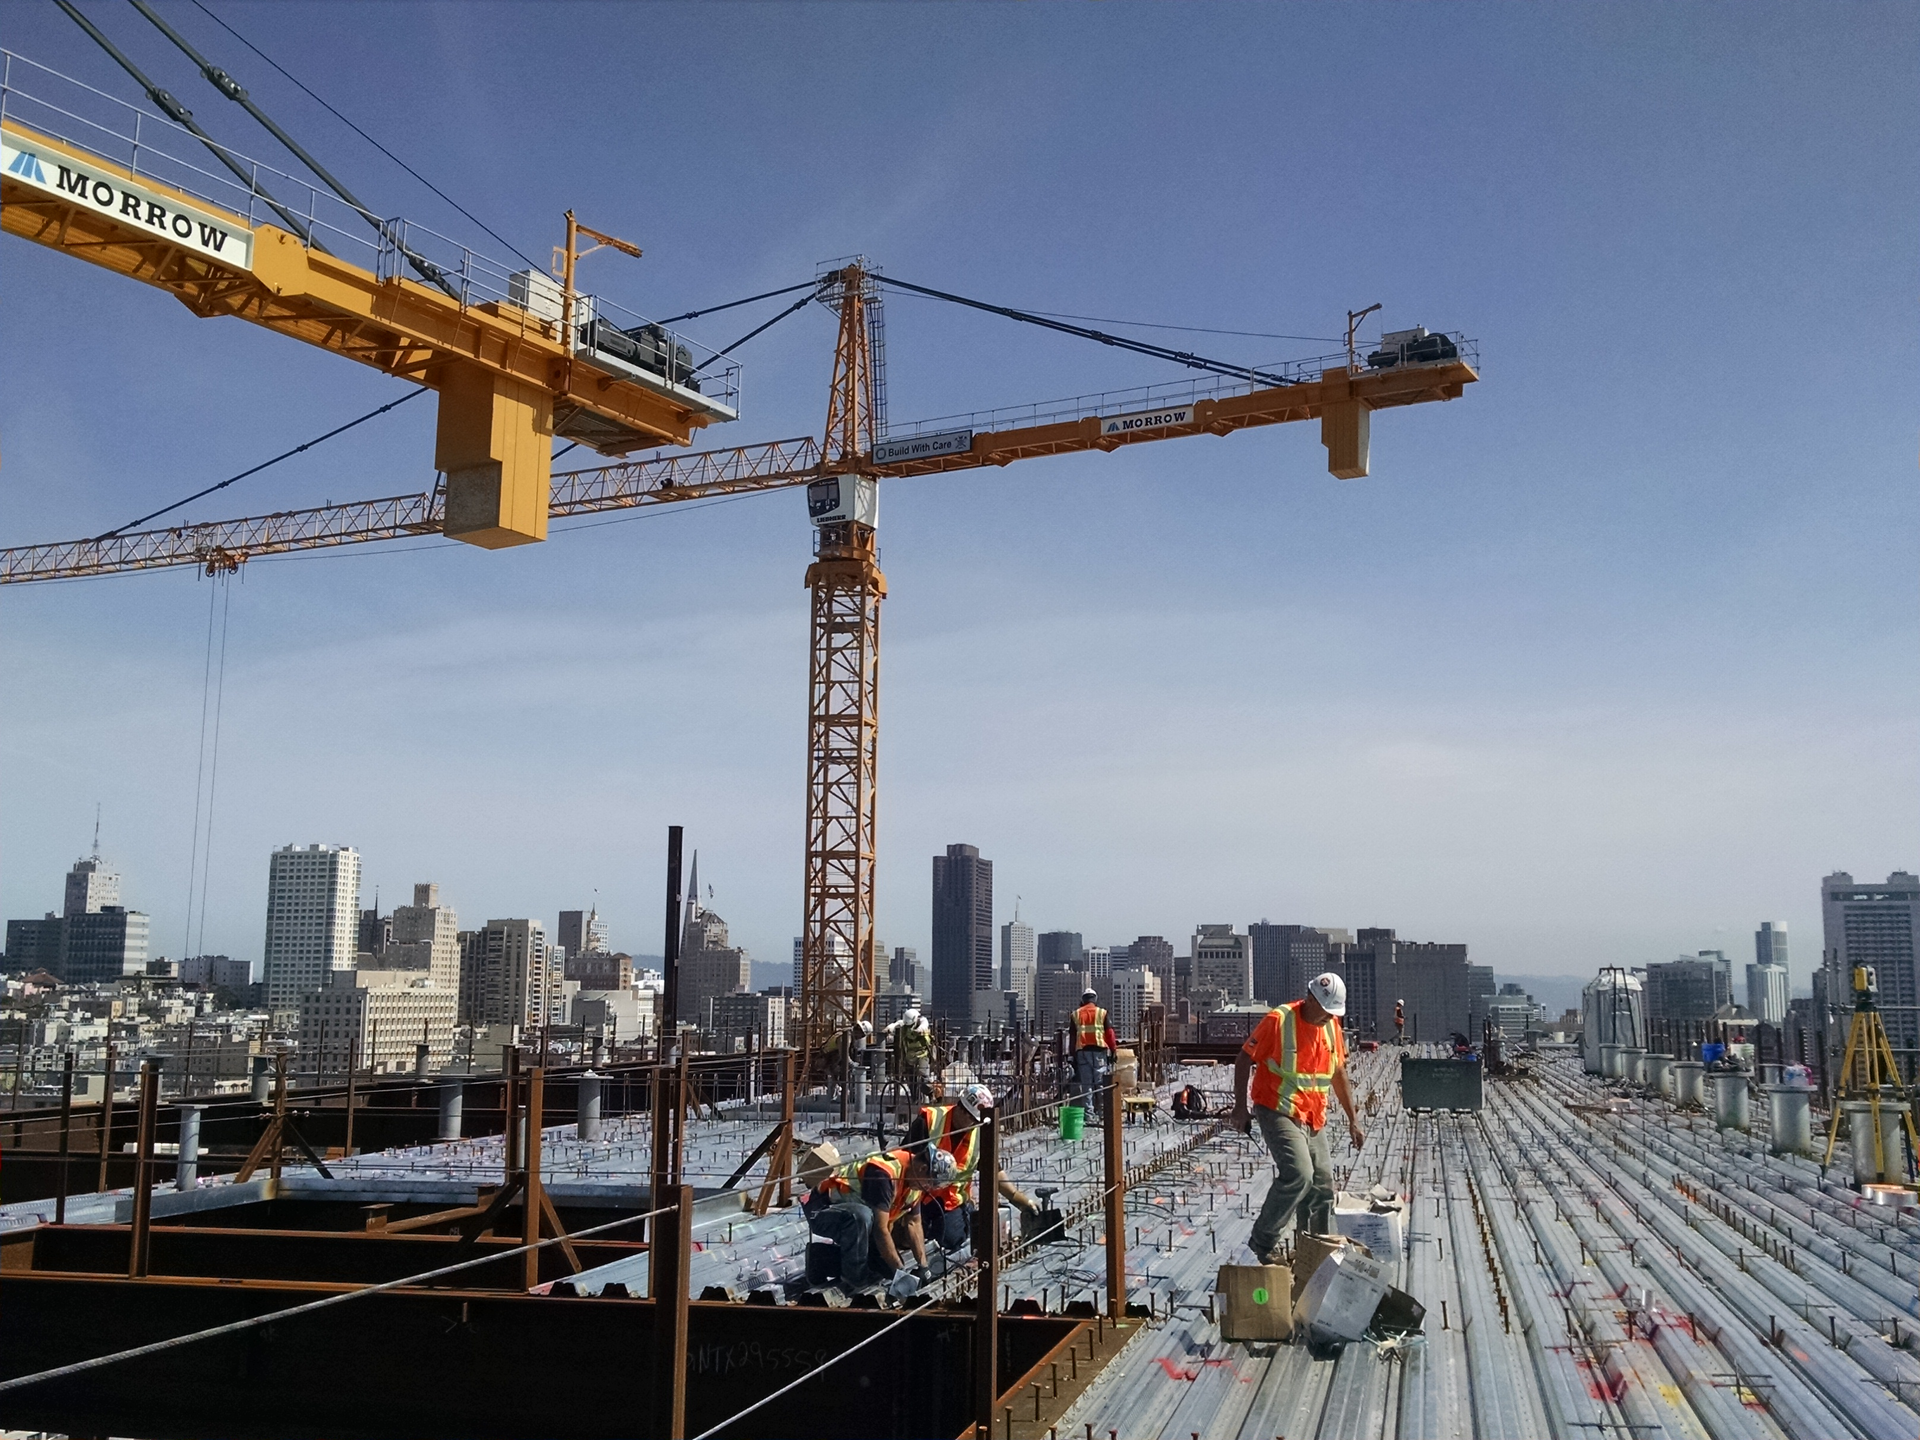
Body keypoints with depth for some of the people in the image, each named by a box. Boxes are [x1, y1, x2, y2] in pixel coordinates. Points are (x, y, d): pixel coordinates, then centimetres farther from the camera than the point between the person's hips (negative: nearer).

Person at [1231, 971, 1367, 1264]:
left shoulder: (1332, 1026, 5)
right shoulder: (1279, 1020, -15)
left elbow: (1338, 1074, 17)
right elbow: (1243, 1060, -9)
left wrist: (1353, 1120, 17)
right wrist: (1240, 1107, -11)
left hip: (1314, 1119, 7)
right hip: (1278, 1113, -7)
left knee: (1322, 1185, 7)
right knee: (1298, 1174, -23)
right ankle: (1263, 1239, -9)